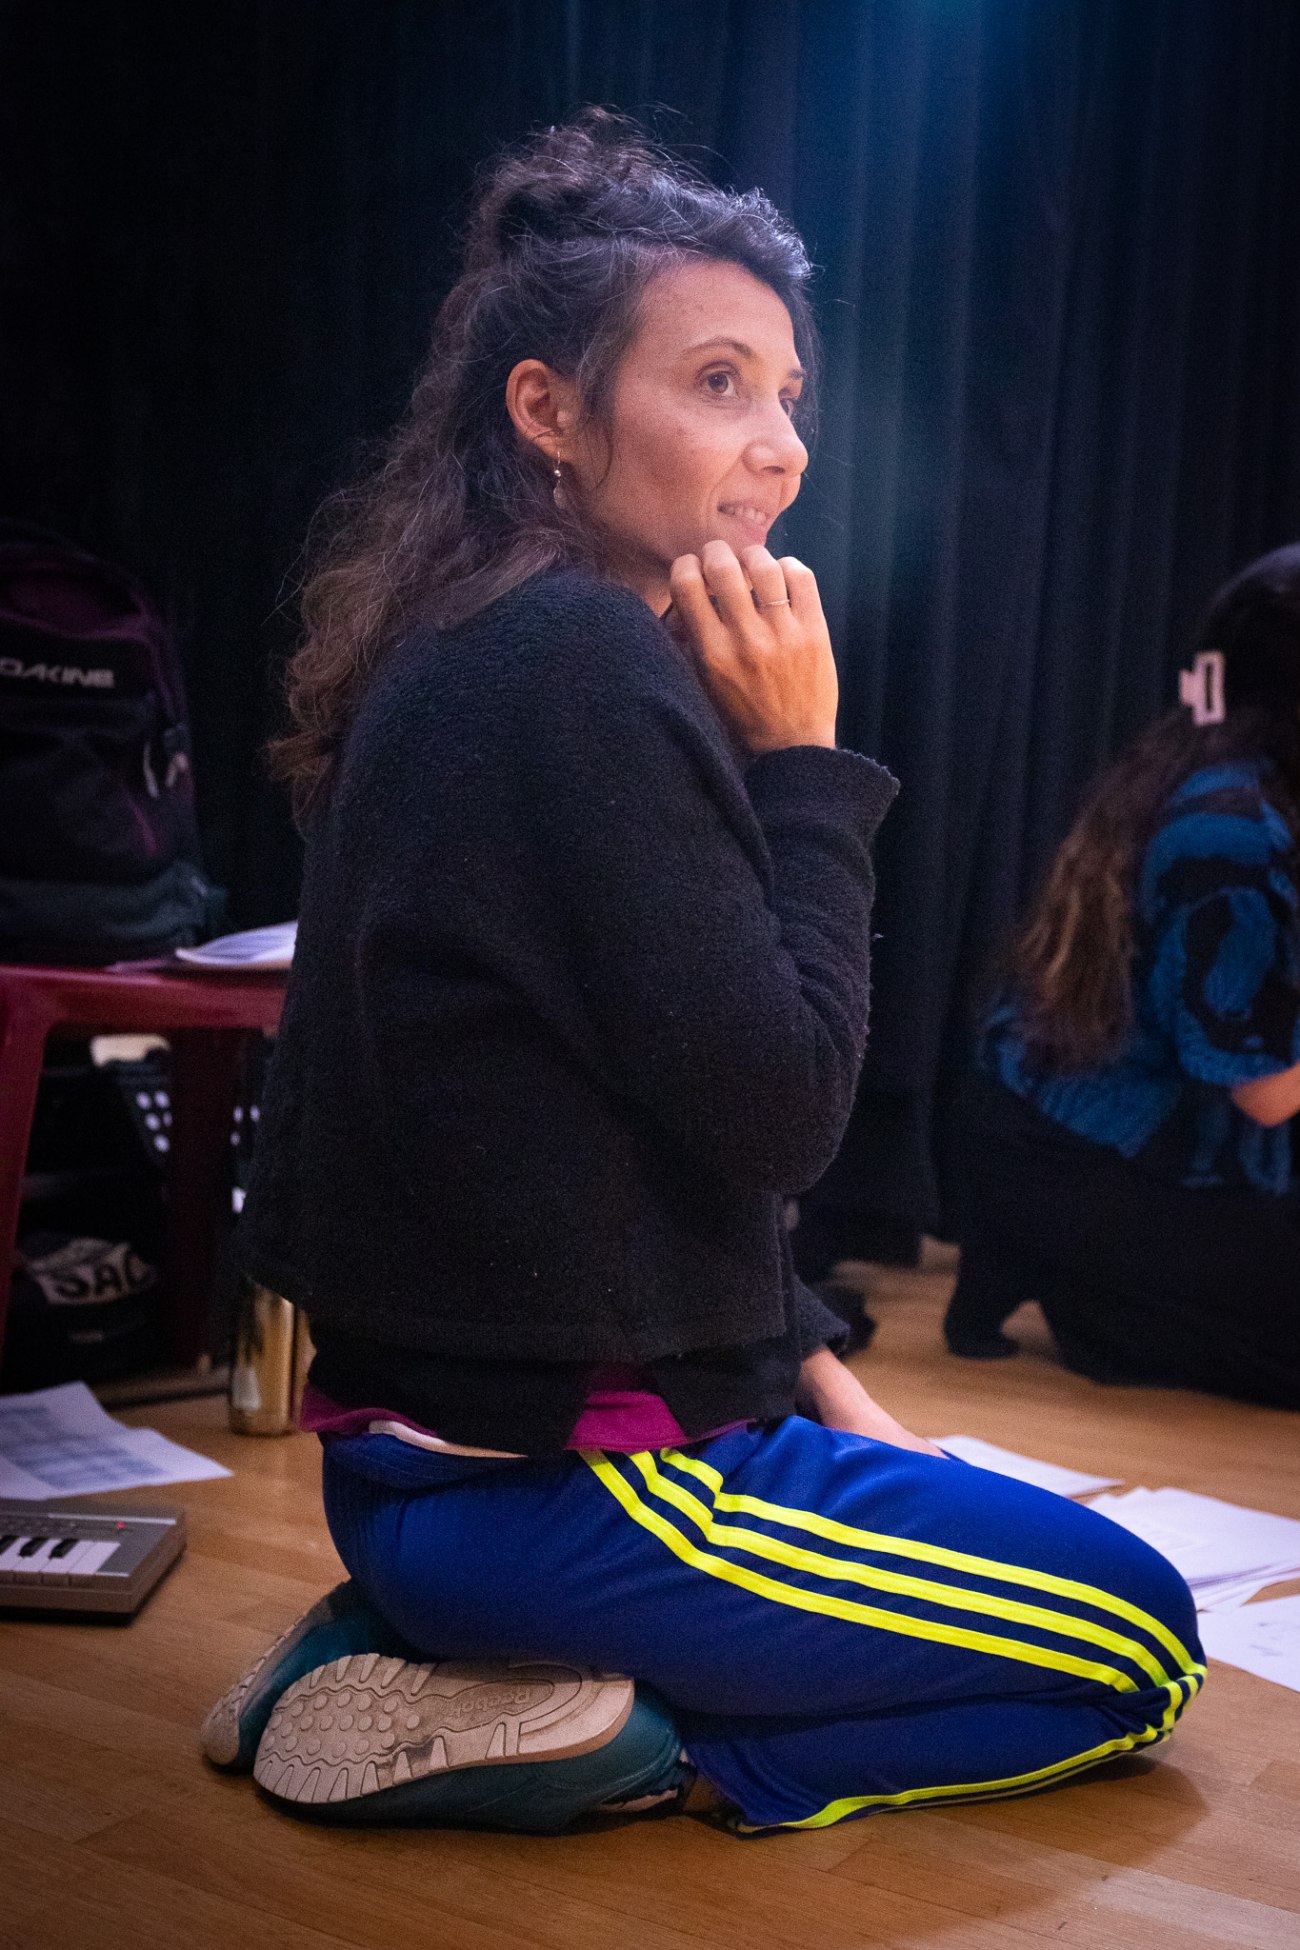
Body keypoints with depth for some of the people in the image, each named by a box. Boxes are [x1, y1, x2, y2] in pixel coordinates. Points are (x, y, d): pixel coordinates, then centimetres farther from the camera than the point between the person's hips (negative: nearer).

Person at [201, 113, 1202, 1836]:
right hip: (546, 1480, -9)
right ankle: (629, 1750, -4)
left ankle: (431, 1650, 12)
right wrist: (801, 760, -12)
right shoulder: (583, 666, -20)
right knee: (1136, 1642, 7)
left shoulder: (473, 661, 10)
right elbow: (776, 1114, -20)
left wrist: (817, 1375, 12)